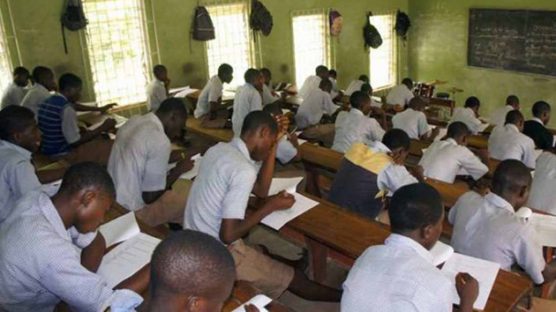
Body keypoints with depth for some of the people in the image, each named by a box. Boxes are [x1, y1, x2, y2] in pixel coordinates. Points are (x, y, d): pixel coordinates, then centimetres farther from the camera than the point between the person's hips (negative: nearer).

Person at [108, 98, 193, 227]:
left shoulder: (134, 121, 2)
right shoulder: (160, 141, -23)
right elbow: (150, 196, -18)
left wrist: (168, 157, 11)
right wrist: (178, 170, -5)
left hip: (112, 201, 9)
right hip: (131, 213, -9)